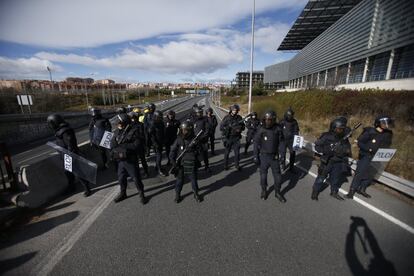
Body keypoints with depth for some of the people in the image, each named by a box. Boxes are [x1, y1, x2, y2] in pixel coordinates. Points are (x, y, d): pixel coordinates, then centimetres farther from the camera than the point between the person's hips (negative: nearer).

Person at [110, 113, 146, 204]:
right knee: (121, 178, 20)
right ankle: (123, 193, 43)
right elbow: (112, 144, 0)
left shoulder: (133, 131, -14)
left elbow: (136, 145, -21)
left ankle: (141, 194, 27)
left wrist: (120, 145, -17)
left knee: (136, 178, 7)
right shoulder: (117, 131, 1)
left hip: (130, 160, -5)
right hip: (120, 160, 5)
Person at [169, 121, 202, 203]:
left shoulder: (194, 139, -6)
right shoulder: (179, 139, -6)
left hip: (191, 164, 0)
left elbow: (198, 150, 1)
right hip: (180, 164, 0)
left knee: (193, 179, 14)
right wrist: (173, 161, -12)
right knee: (179, 179, 14)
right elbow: (173, 151, -4)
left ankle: (196, 193, 35)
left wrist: (193, 151, -19)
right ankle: (177, 194, 34)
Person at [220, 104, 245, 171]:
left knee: (237, 152, 7)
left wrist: (240, 129, -12)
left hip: (236, 138, 2)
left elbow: (243, 127, 9)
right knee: (227, 152, 9)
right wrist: (228, 127, -23)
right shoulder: (226, 117, -7)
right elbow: (221, 127, -9)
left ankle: (237, 165, 25)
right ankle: (226, 165, 26)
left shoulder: (239, 117, 2)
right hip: (228, 138, -2)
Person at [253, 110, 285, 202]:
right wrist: (255, 156, -6)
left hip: (274, 157, 1)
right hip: (264, 156, -1)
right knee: (263, 175, 12)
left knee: (277, 175, 9)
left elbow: (281, 142, 0)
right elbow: (256, 143, -6)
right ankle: (264, 191, 34)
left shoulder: (277, 129, -8)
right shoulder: (261, 130, -11)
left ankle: (277, 193, 31)